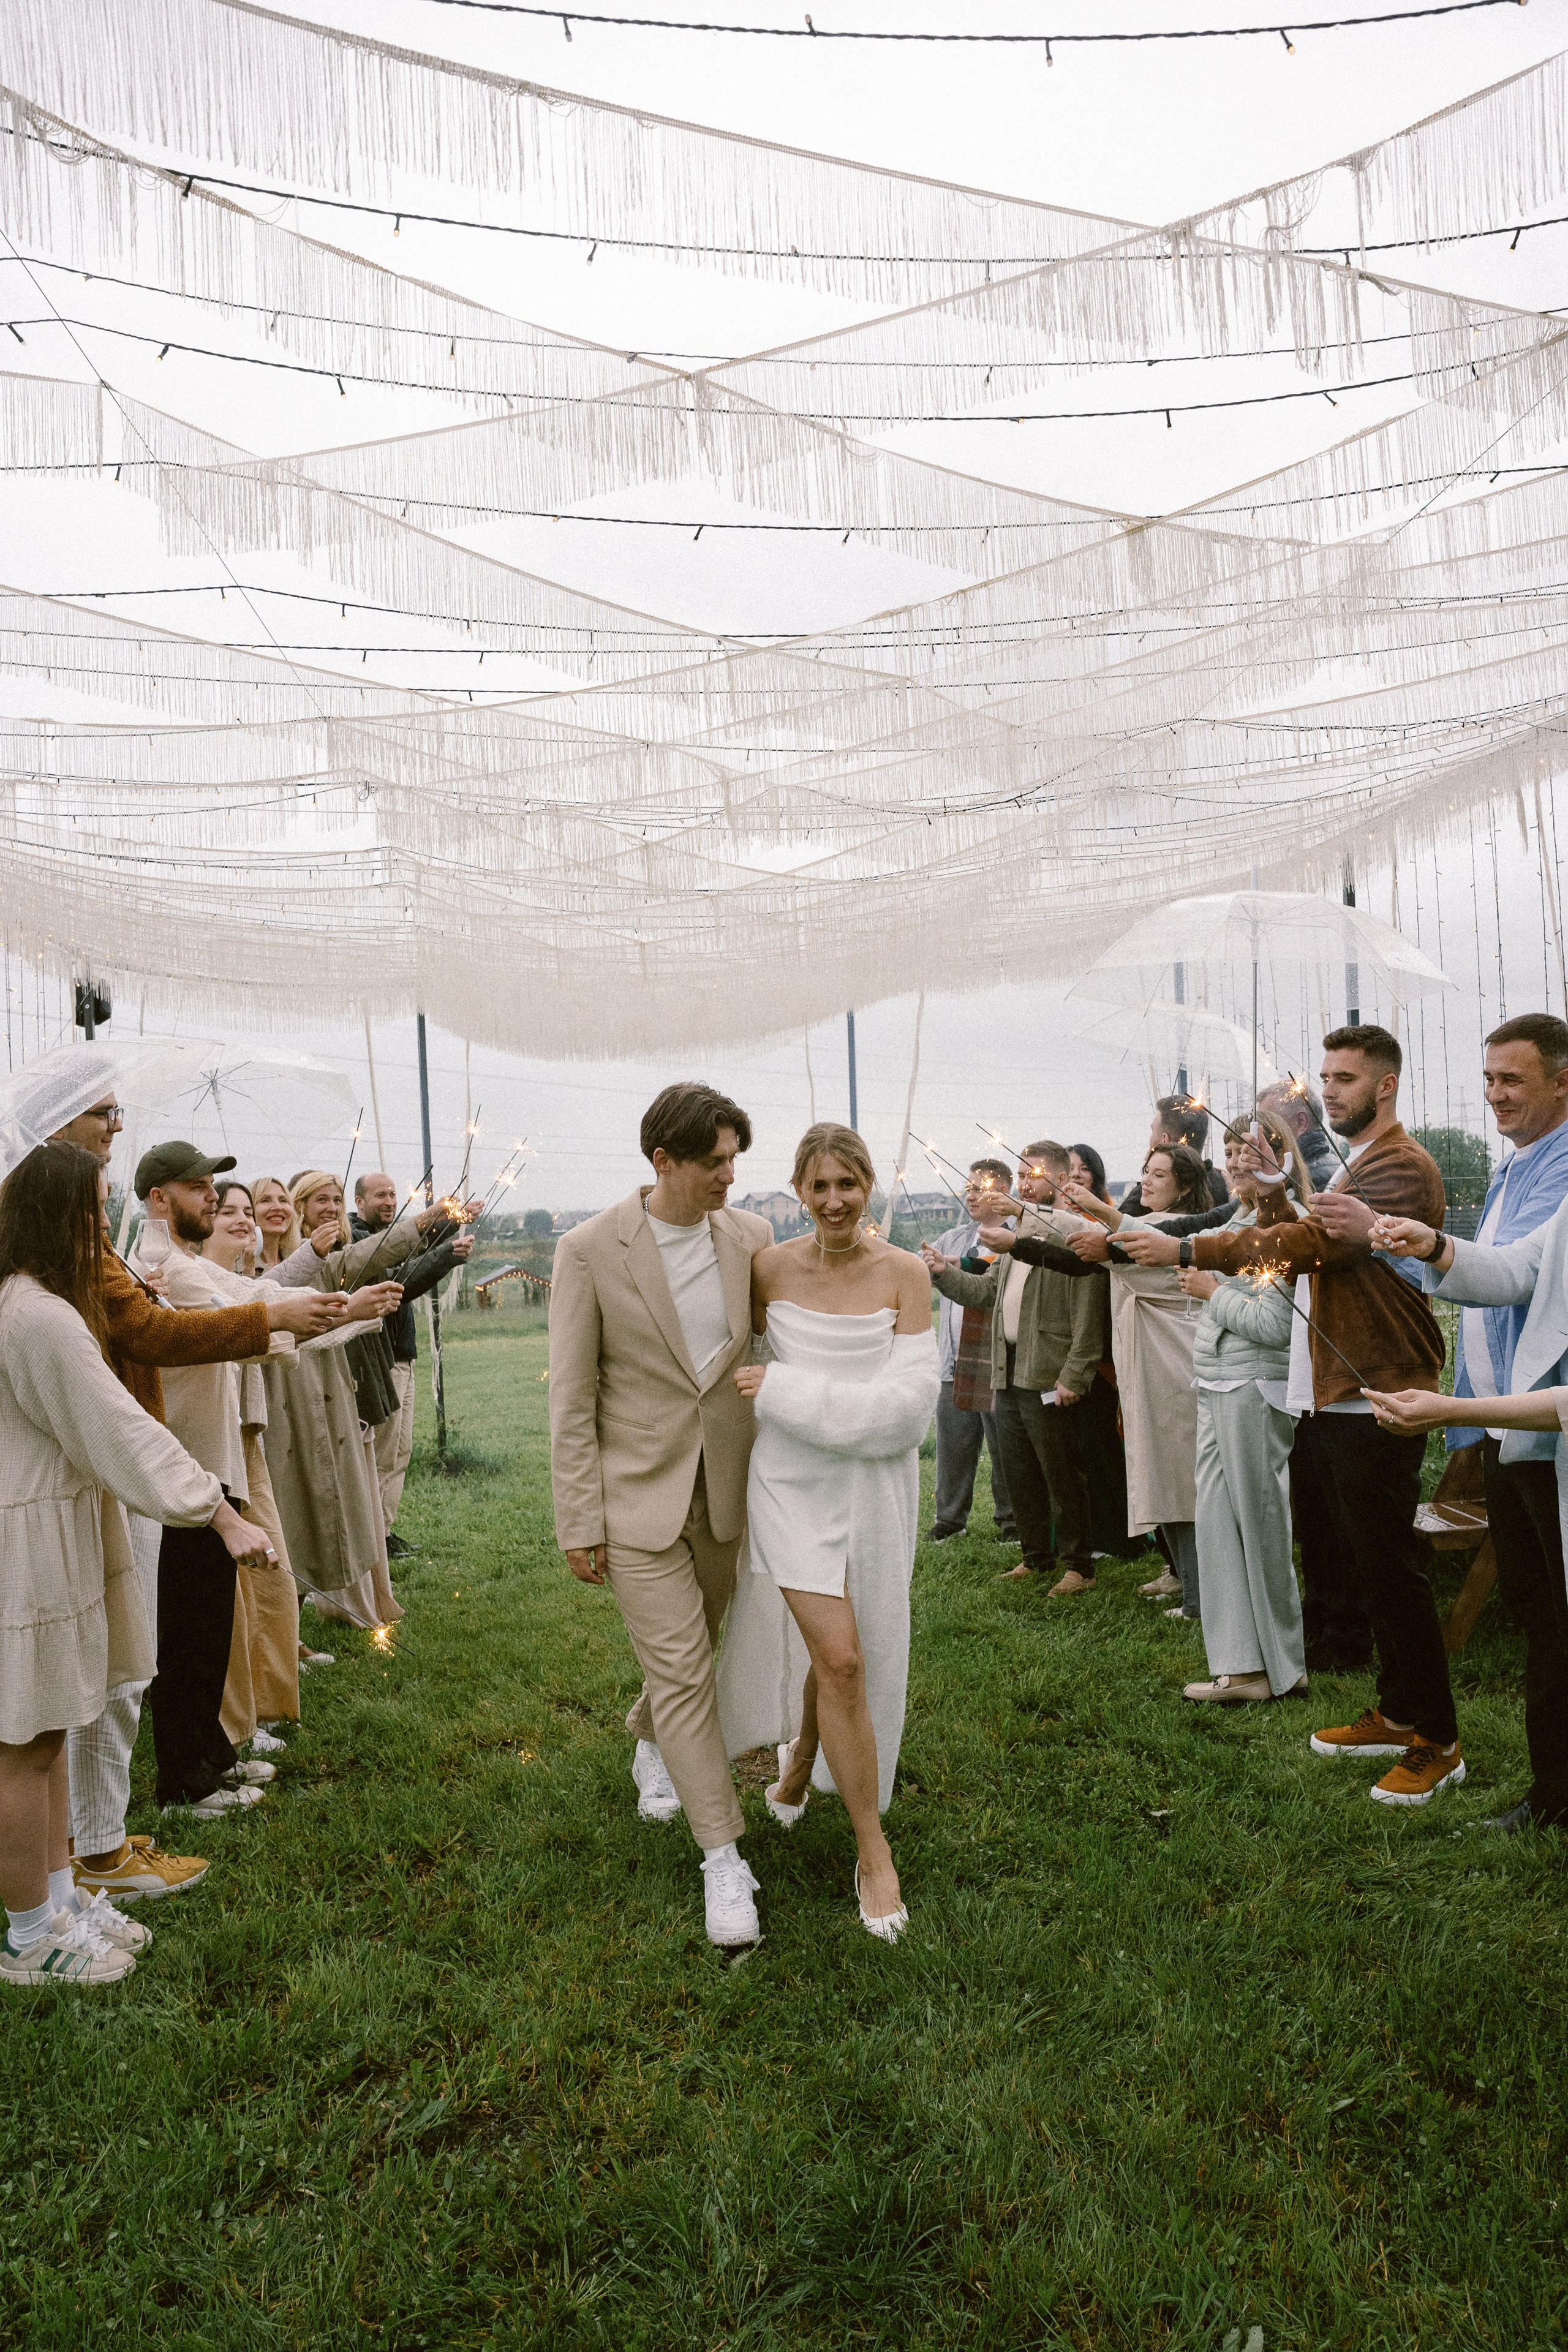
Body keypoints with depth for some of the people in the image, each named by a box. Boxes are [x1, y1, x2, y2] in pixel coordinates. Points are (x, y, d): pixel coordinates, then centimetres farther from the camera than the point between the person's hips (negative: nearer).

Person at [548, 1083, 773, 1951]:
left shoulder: (750, 1237, -2)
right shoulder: (590, 1250, -12)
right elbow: (571, 1400, -8)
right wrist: (578, 1523, -8)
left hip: (725, 1491, 4)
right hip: (638, 1494, -4)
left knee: (689, 1653, 20)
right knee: (683, 1675, -3)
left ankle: (648, 1745, 51)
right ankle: (722, 1859, 9)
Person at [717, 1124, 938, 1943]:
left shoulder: (905, 1274, -9)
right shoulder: (770, 1269, -6)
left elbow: (909, 1401, -15)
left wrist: (785, 1391, -17)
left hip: (876, 1485, 1)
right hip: (794, 1482, -1)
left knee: (843, 1650, 16)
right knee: (840, 1660, -8)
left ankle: (802, 1762, 49)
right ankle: (874, 1853, 9)